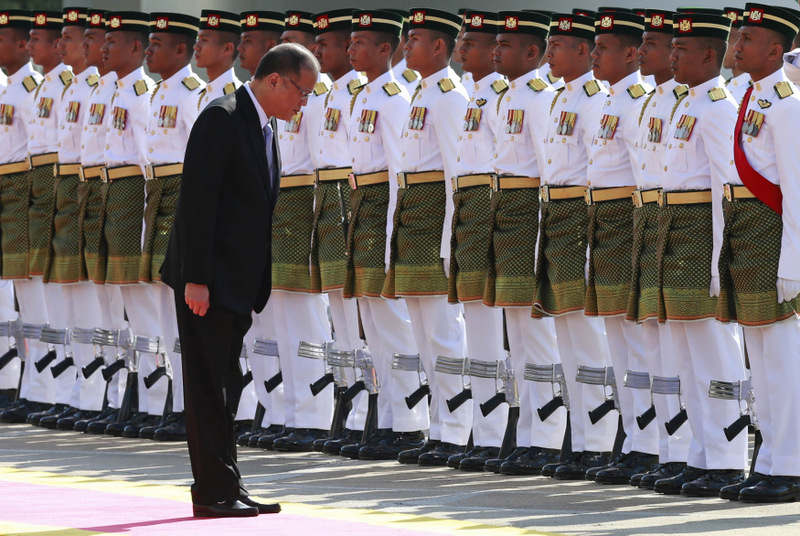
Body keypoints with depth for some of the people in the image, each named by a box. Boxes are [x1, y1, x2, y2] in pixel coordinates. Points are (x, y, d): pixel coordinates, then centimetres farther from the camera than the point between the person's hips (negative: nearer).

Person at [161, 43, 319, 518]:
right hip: (209, 280, -9)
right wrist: (195, 279, -24)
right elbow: (197, 200, -20)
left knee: (225, 388, 12)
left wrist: (255, 284, 17)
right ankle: (215, 491, -3)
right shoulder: (222, 119, -15)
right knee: (211, 385, -5)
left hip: (238, 282, 9)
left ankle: (225, 487, 16)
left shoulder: (264, 126, 15)